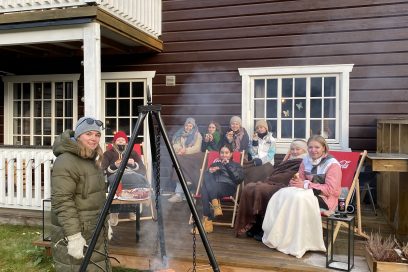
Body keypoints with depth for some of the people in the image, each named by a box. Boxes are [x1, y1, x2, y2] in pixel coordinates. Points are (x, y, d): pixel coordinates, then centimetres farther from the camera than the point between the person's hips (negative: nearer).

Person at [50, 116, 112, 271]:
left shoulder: (93, 160, 12)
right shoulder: (66, 162, -18)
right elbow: (62, 202, -23)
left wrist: (105, 223, 18)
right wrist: (74, 236, -25)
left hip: (94, 232, 9)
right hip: (75, 233, -9)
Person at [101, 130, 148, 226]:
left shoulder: (133, 153, 23)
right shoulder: (108, 153, 18)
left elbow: (142, 170, 13)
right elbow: (104, 171, 4)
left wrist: (134, 164, -6)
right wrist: (115, 166, -13)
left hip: (132, 176, 3)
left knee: (142, 180, -36)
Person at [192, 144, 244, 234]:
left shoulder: (236, 165, 25)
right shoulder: (215, 163, 33)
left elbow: (239, 179, 3)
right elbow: (206, 176, 20)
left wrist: (228, 165, 1)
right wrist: (210, 171, -1)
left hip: (228, 187, -3)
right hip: (213, 188, 3)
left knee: (204, 189, -35)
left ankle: (207, 221, -39)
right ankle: (216, 205, -44)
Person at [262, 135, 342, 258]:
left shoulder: (332, 164, -11)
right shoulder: (306, 161, 7)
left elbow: (330, 189, -18)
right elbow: (301, 179, 11)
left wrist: (305, 185, -23)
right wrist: (294, 182, -14)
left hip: (325, 198, -6)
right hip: (308, 192, 6)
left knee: (299, 198, -34)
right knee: (282, 194, -20)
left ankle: (296, 244, -24)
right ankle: (277, 236, -17)